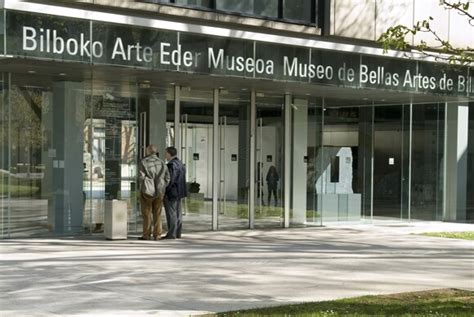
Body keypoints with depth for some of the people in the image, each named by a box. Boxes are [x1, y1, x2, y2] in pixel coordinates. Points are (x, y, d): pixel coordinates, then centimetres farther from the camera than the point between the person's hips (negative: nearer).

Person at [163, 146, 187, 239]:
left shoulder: (171, 165, -16)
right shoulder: (180, 164, 14)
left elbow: (170, 179, -22)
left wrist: (164, 191, -16)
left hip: (171, 192, -10)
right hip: (179, 192, 10)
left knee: (171, 213, -7)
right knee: (178, 213, 10)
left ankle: (171, 234, -6)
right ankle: (178, 233, 13)